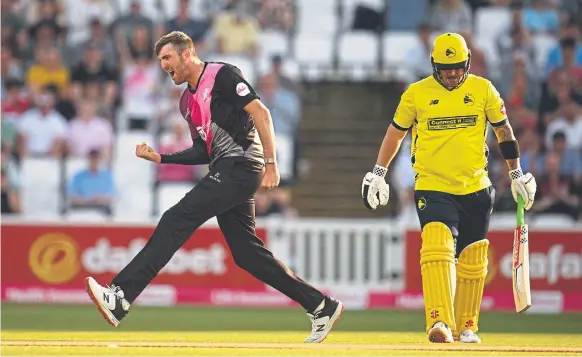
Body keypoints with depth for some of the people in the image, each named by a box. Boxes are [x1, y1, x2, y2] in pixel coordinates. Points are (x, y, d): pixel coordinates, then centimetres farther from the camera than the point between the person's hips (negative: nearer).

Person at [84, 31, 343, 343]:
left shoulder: (222, 76, -4)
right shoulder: (187, 101, 21)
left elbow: (260, 112, -10)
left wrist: (271, 163, -17)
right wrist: (159, 158, 11)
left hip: (241, 163, -10)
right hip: (224, 174, 10)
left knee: (176, 221, -18)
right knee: (247, 254, 8)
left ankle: (120, 298, -26)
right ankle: (322, 307, 16)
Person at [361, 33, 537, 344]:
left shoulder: (483, 89, 3)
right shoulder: (417, 93, 0)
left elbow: (503, 130, 13)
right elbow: (396, 132, 11)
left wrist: (516, 173, 12)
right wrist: (378, 173, 7)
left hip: (475, 190, 2)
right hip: (432, 188, -2)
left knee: (472, 262, 8)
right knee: (437, 248, -23)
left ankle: (466, 326, 23)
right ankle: (439, 322, -33)